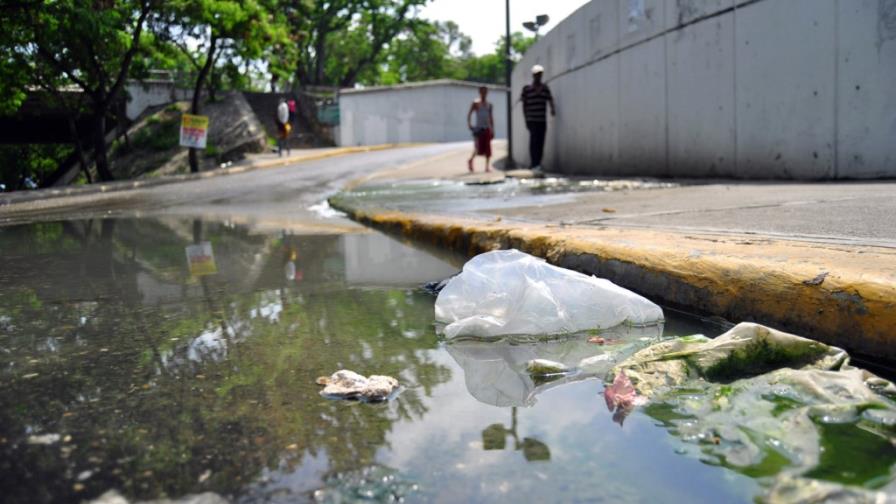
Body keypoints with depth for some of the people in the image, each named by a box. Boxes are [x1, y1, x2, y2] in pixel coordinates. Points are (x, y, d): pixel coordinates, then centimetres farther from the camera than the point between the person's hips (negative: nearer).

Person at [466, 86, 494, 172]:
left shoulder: (489, 105, 12)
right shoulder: (476, 103, -1)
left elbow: (491, 117, 16)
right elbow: (469, 114, -2)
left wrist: (492, 129, 12)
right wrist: (469, 124, -14)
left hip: (487, 129, 4)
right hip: (479, 129, -4)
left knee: (488, 148, 0)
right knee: (478, 148, -9)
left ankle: (487, 166, 6)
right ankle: (470, 160, 16)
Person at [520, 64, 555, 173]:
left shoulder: (545, 88, 12)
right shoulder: (526, 89, 2)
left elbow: (550, 99, 4)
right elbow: (524, 104, 3)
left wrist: (552, 109, -17)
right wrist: (526, 120, -3)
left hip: (543, 119, 4)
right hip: (532, 120, -4)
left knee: (541, 142, 4)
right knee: (534, 140, -15)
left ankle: (538, 165, 11)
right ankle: (534, 165, -18)